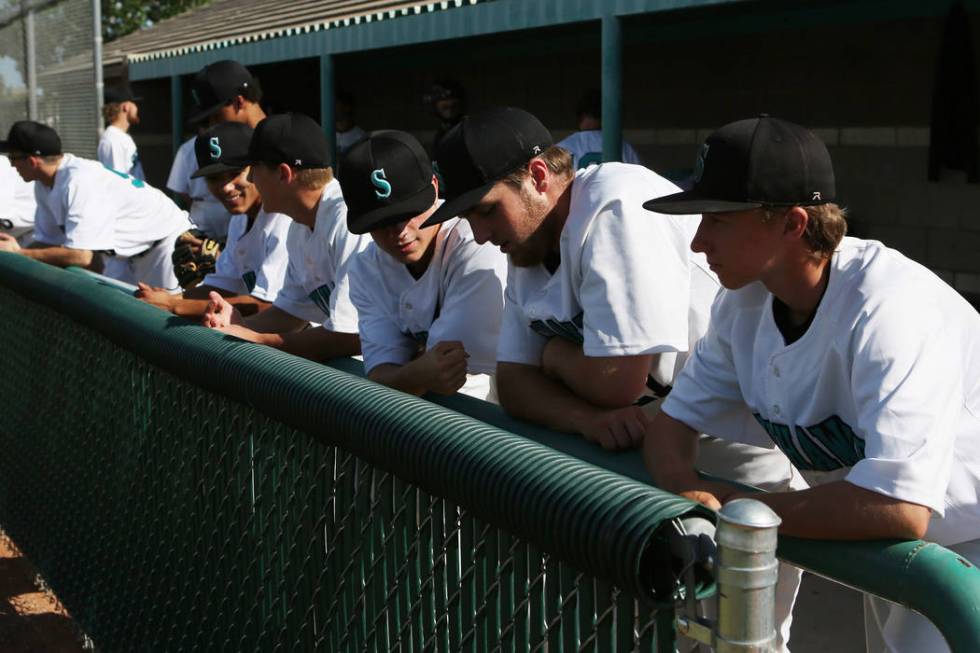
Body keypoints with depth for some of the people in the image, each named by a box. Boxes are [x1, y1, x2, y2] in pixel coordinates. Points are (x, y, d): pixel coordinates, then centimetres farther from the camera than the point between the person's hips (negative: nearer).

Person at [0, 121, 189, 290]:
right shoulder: (44, 184, -4)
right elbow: (49, 241, 2)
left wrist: (19, 253, -29)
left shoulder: (80, 182, -32)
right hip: (125, 251, 9)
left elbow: (81, 256, -35)